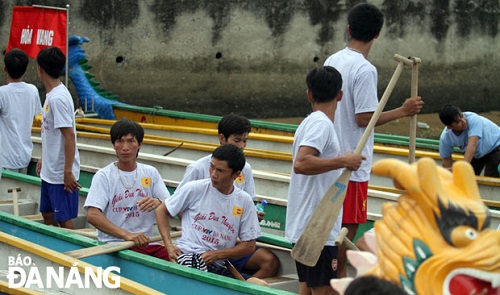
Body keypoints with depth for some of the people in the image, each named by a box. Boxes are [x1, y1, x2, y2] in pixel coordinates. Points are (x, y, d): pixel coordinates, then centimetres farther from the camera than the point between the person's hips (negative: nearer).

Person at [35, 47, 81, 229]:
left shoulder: (58, 98, -21)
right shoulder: (51, 94, 9)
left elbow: (69, 135, -23)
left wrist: (68, 172, -23)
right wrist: (44, 159, 24)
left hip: (61, 174, -10)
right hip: (49, 171, 10)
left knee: (63, 219, 0)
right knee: (47, 214, 18)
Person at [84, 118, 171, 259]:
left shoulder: (151, 173, 13)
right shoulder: (103, 176, 0)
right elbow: (92, 215, -13)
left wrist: (158, 203, -16)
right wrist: (127, 235, -26)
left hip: (145, 242, 4)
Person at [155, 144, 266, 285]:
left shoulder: (244, 201, 9)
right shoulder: (195, 188, 3)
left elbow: (249, 245, 11)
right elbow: (161, 211, 14)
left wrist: (217, 254, -4)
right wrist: (169, 244, 0)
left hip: (218, 266, 4)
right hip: (187, 256, -4)